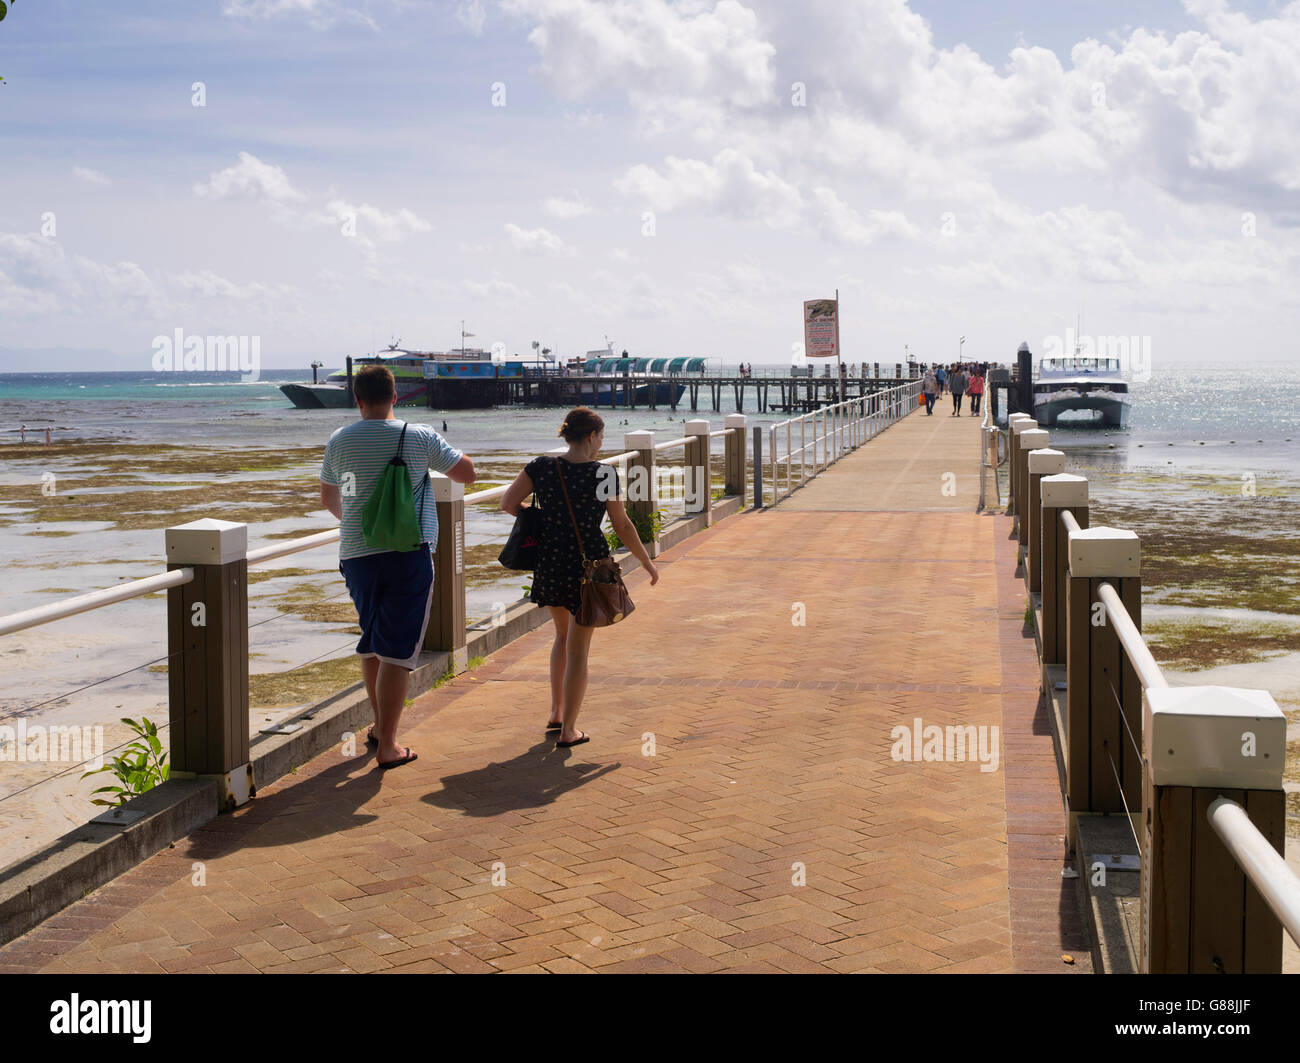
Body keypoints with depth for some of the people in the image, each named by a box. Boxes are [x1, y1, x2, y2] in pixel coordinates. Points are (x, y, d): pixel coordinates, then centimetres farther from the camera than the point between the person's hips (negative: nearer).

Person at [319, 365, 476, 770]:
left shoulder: (339, 441, 5)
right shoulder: (420, 437, -6)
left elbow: (328, 499, 19)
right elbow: (467, 473, 5)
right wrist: (441, 450, 24)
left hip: (356, 554, 4)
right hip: (408, 554, -4)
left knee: (372, 642, 21)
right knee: (398, 650, -1)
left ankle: (379, 725, 34)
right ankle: (387, 745, -1)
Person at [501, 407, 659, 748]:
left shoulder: (542, 467, -5)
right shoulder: (604, 473, -13)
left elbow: (508, 503, -5)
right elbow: (623, 526, -7)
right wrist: (648, 563, 6)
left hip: (549, 565, 4)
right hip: (588, 567, -4)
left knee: (563, 634, 27)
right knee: (578, 649, 7)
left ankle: (555, 713, 31)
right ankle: (568, 730, 11)